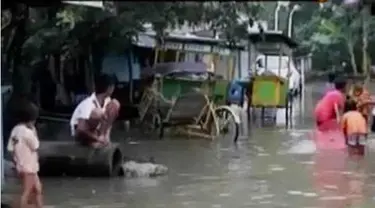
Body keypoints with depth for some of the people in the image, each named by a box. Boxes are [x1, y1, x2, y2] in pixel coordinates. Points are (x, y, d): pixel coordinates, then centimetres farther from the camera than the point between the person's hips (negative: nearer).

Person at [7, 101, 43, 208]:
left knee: (37, 189, 18)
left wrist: (17, 162, 12)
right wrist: (33, 130, -7)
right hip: (28, 167, -9)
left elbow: (11, 149, 4)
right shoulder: (27, 132, -22)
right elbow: (35, 146, -11)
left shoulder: (16, 129, 3)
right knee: (27, 193, 0)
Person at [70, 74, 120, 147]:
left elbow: (107, 119, 3)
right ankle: (94, 141, -16)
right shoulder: (88, 103, -31)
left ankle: (103, 134, -7)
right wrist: (97, 138, -27)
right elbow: (81, 129, -36)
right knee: (97, 112, -37)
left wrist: (107, 134, -14)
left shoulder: (106, 100, -9)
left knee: (115, 104, -8)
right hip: (81, 133, -7)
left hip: (96, 129, 7)